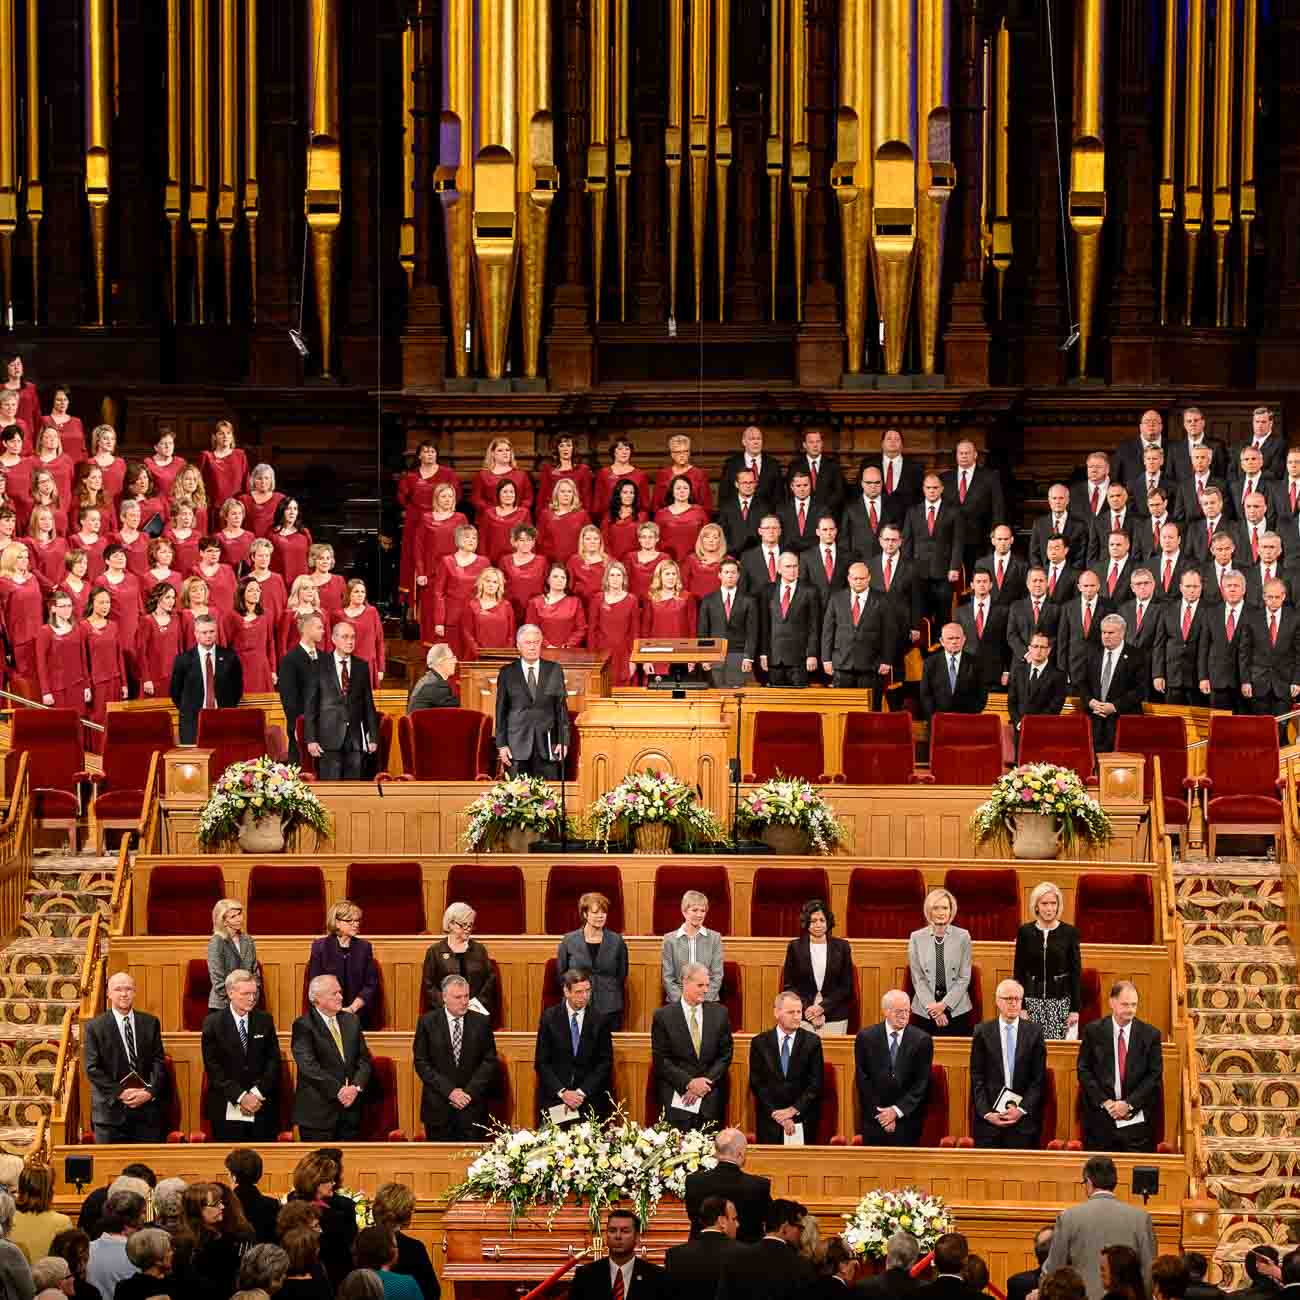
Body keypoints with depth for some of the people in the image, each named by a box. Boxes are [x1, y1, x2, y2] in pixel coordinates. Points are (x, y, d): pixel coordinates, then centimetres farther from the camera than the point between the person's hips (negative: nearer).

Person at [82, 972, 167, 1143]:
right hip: (111, 1109, -2)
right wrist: (119, 1093, -14)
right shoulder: (95, 1028, 1)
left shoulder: (150, 1023, 10)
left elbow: (158, 1062, 6)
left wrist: (150, 1091, -11)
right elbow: (92, 1069, -5)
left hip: (146, 1109, 2)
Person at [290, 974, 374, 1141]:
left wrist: (356, 1087, -8)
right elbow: (309, 1065, -15)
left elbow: (364, 1059, 11)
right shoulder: (303, 1026, -5)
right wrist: (338, 1090, -17)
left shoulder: (351, 1021, 14)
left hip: (350, 1110, 5)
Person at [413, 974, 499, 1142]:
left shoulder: (481, 1022, 4)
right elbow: (421, 1063, -2)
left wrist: (470, 1092, -9)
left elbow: (490, 1060, 2)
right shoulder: (427, 1022, 1)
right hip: (438, 1107, -1)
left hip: (473, 1106, 1)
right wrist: (449, 1091, -11)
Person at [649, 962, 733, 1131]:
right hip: (676, 1099, -2)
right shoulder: (664, 1016, -1)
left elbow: (725, 1054, 7)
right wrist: (688, 1082, -12)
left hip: (711, 1100, 2)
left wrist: (706, 1082, -7)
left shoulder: (719, 1013, 7)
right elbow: (661, 1059, -3)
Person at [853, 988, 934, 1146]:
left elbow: (922, 1083, -4)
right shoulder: (865, 1037, 0)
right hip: (874, 1121, 1)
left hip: (908, 1119, -1)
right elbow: (863, 1080, -1)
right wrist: (880, 1113, -8)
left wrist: (896, 1111, -10)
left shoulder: (922, 1040, -2)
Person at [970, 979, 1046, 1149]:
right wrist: (986, 1113, -7)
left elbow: (1039, 1078, 3)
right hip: (989, 1119, 0)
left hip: (1024, 1118, 0)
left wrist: (1022, 1109, -7)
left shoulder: (1034, 1032, 4)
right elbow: (977, 1078, 3)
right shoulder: (982, 1032, 4)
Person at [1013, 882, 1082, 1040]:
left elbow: (1076, 972, 2)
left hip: (1061, 1001, -1)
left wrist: (1075, 1009, -2)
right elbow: (1018, 972, 6)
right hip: (1032, 999, 1)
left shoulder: (1069, 932, 0)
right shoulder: (1025, 932, 3)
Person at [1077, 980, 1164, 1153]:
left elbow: (1155, 1074, 1)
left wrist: (1129, 1104, -8)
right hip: (1100, 1116, 0)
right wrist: (1105, 1102, -8)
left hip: (1137, 1117, 0)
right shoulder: (1093, 1031, 3)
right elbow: (1084, 1070, 2)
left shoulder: (1150, 1034, 3)